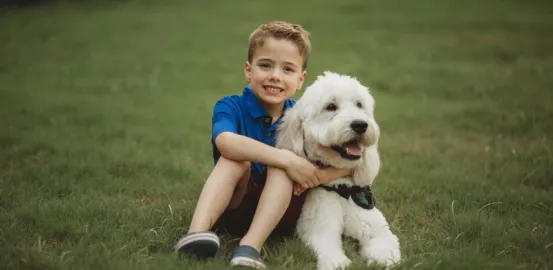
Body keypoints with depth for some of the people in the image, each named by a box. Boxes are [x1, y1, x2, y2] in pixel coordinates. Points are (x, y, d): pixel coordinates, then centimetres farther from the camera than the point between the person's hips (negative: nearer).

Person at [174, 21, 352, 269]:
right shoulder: (231, 107, -8)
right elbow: (225, 141, -33)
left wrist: (315, 175, -31)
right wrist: (287, 159, -40)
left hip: (281, 213, 1)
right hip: (234, 209, -1)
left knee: (280, 169, -26)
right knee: (235, 159, -26)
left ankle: (251, 245, -42)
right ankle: (198, 230, -45)